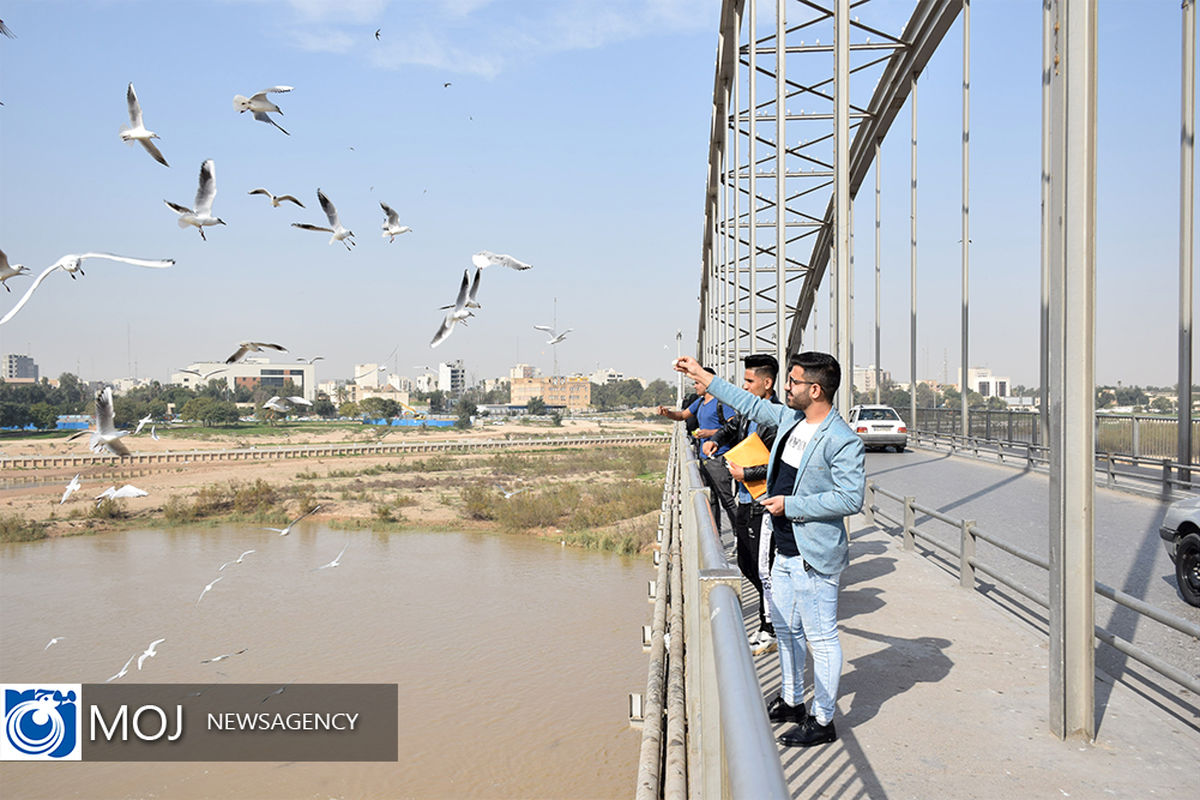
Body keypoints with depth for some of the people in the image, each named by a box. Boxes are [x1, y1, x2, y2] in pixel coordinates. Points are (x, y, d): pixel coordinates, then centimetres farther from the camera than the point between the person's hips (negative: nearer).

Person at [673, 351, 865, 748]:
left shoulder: (843, 441, -20)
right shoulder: (789, 418, 5)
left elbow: (851, 499, -22)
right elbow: (752, 405, 20)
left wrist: (790, 505, -20)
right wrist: (704, 378, 23)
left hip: (815, 557, -9)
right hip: (785, 551, 9)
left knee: (821, 639, 2)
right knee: (785, 629, 22)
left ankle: (822, 722, 15)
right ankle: (791, 701, 39)